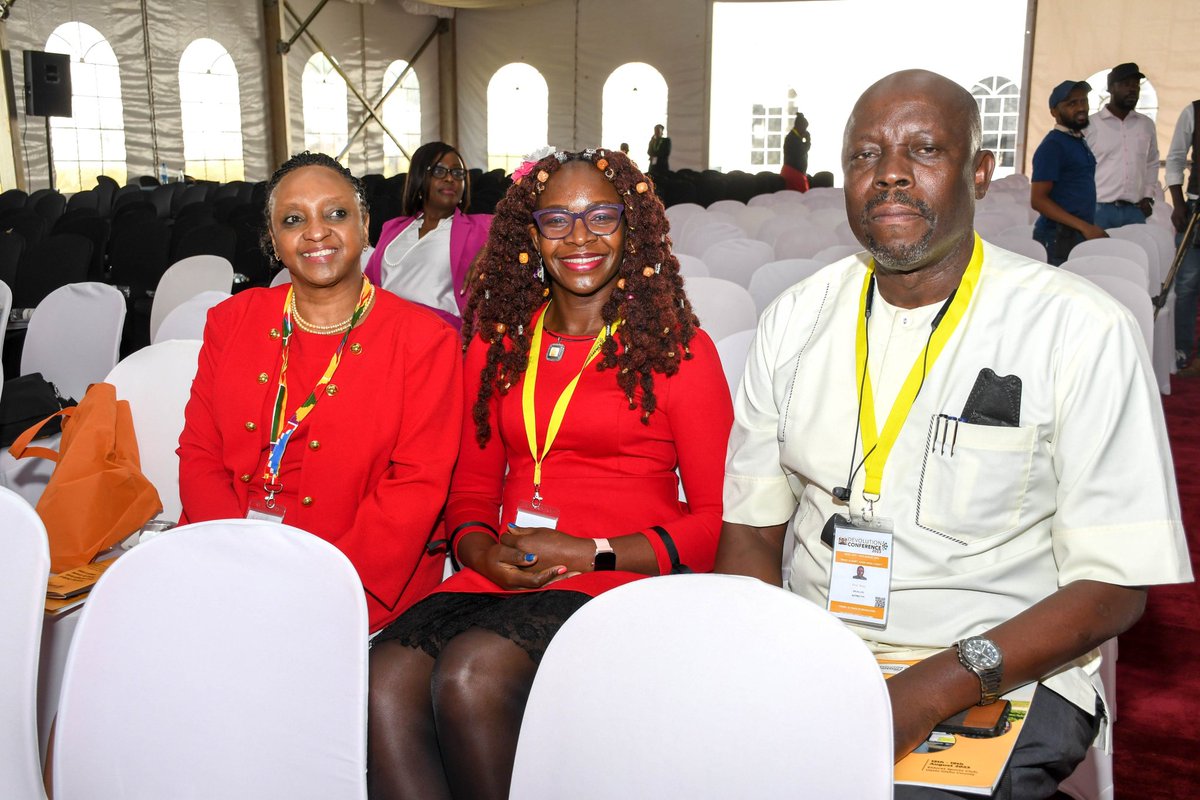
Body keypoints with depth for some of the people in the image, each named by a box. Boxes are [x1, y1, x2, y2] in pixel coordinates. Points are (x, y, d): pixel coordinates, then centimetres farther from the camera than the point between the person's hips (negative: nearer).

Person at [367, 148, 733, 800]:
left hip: (620, 577, -3)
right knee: (388, 679, -27)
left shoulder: (677, 349, 5)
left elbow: (718, 518, 1)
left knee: (471, 672, -31)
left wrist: (591, 552, -11)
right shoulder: (497, 343, 18)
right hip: (501, 577, 4)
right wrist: (479, 549, -2)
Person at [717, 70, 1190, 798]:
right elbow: (751, 530, 6)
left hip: (1005, 674, -3)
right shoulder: (796, 319, 5)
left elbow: (1115, 584, -9)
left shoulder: (1084, 330, -7)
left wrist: (933, 688, -22)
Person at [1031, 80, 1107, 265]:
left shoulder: (1080, 140, 17)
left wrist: (1089, 228, 17)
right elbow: (1038, 200, -17)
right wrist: (1083, 226, -21)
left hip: (1081, 235, 8)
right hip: (1059, 237, -8)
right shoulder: (1052, 146, -10)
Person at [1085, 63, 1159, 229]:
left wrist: (1148, 196, 10)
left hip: (1135, 211, 4)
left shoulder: (1147, 125, 12)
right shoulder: (1090, 124, -1)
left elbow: (1152, 163, 20)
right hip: (1099, 209, -4)